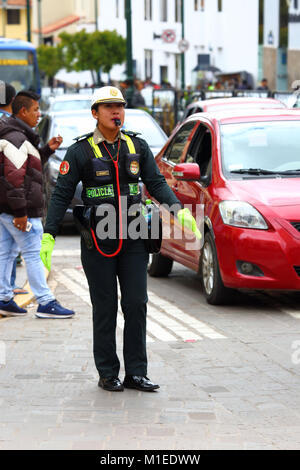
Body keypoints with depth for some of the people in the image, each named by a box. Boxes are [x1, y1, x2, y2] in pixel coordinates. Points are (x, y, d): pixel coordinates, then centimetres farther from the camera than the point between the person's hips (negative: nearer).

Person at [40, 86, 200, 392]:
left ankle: (135, 373, 8)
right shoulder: (80, 152, -3)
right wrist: (48, 236, -10)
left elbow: (156, 183, 8)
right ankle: (107, 374, 12)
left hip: (133, 240, 3)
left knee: (136, 305, 1)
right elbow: (61, 194, -3)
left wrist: (180, 210, -8)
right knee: (105, 309, 2)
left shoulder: (138, 147, 7)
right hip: (98, 242, -3)